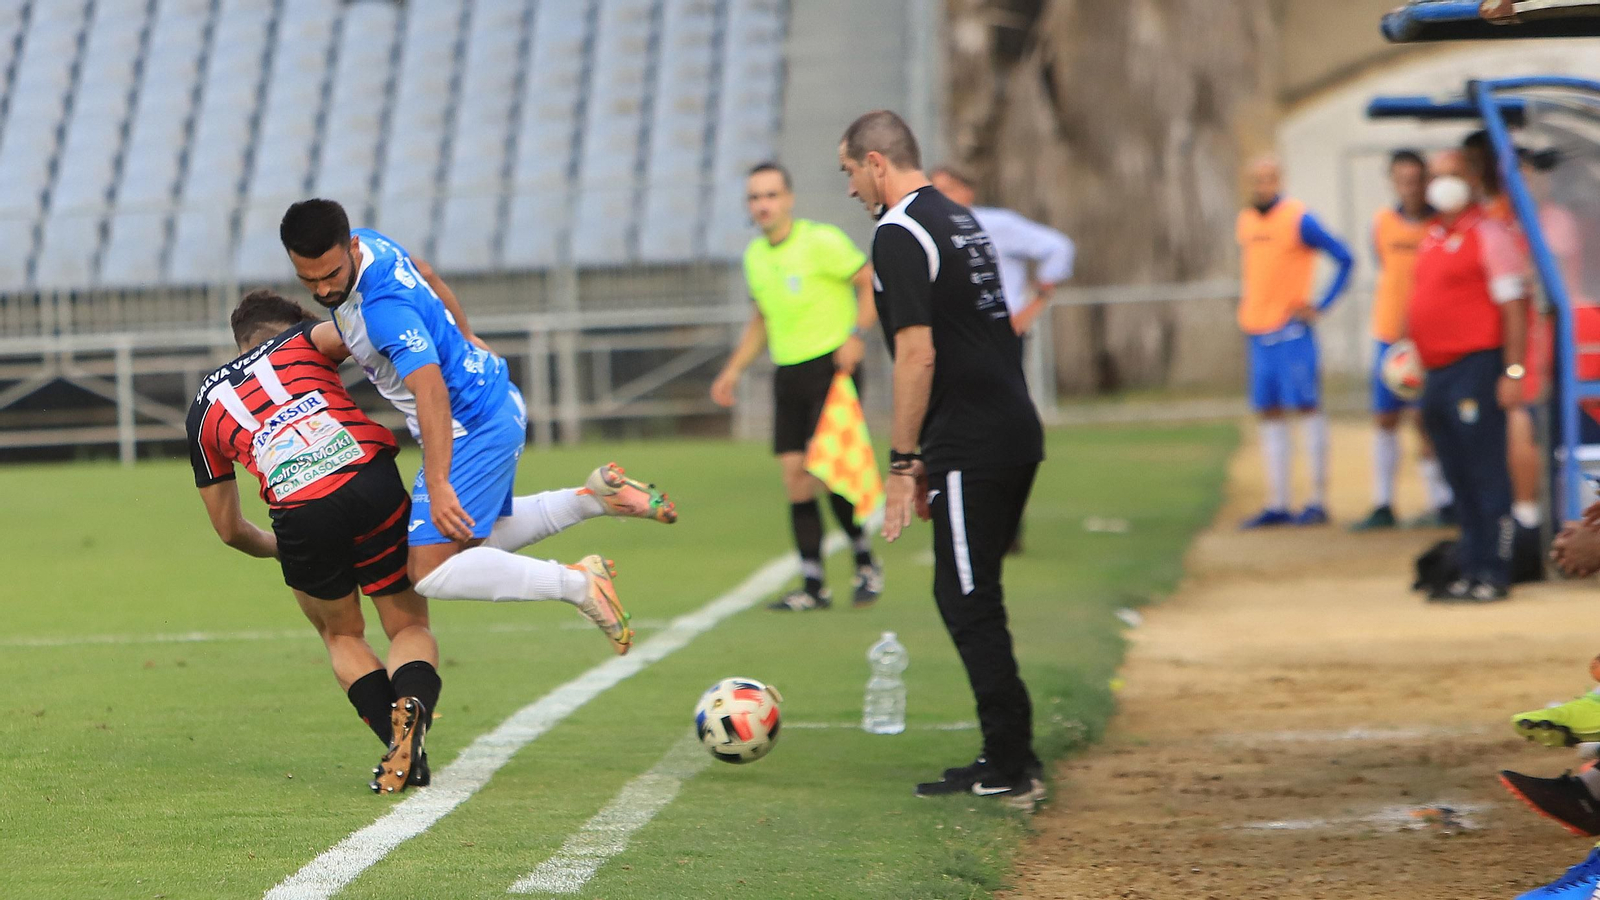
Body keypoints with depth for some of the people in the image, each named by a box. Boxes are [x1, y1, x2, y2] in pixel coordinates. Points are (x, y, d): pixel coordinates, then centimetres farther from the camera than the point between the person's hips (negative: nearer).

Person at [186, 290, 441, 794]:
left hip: (300, 518, 1)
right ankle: (410, 702, -17)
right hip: (373, 484, -1)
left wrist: (276, 547, 52)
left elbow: (229, 529, 32)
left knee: (341, 635, 27)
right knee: (411, 627, 18)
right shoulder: (301, 340, 24)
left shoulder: (204, 408, 29)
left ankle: (400, 750, 5)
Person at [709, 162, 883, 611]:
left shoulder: (820, 241, -9)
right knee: (795, 477, 0)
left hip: (832, 365, -6)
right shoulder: (755, 256, 12)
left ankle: (866, 563, 6)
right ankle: (813, 586, 6)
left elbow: (872, 282, -7)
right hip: (787, 372, 6)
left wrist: (855, 334, -19)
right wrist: (733, 370, 17)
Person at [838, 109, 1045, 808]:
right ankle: (1007, 759, 16)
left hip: (973, 448, -9)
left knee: (970, 605, -4)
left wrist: (902, 462, -13)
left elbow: (918, 357, -17)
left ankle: (1013, 768, -4)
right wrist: (933, 458, 24)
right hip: (1017, 435, 9)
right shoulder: (960, 220, 18)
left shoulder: (900, 235, -11)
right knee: (966, 598, 15)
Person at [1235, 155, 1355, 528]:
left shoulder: (1299, 220, -8)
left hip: (1292, 329, -7)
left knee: (1307, 407, -5)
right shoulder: (1245, 221, 12)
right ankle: (1276, 504, 9)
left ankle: (1317, 501, -4)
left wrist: (1320, 305, -10)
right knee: (1269, 413, 7)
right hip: (1258, 330, 7)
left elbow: (1344, 259, -6)